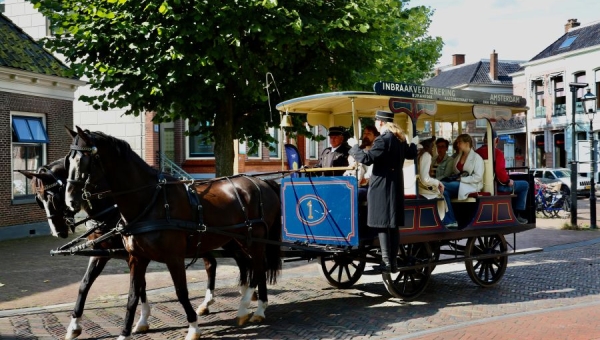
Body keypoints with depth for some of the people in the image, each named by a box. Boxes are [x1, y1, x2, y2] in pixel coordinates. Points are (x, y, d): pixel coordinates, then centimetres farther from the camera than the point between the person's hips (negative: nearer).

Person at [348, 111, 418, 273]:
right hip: (396, 185, 8)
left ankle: (386, 262, -6)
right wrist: (414, 144, 48)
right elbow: (411, 154, 27)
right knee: (393, 224, 11)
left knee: (382, 224, -5)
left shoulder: (383, 139, -15)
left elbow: (367, 158, -22)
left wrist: (354, 148, -6)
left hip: (382, 185, -8)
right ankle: (393, 261, 15)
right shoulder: (400, 138, 11)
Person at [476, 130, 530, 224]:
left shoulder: (477, 152, 3)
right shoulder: (497, 152, -17)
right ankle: (518, 215, 10)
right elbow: (500, 171, -27)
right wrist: (508, 181, -8)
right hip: (497, 186, -8)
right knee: (524, 185, 10)